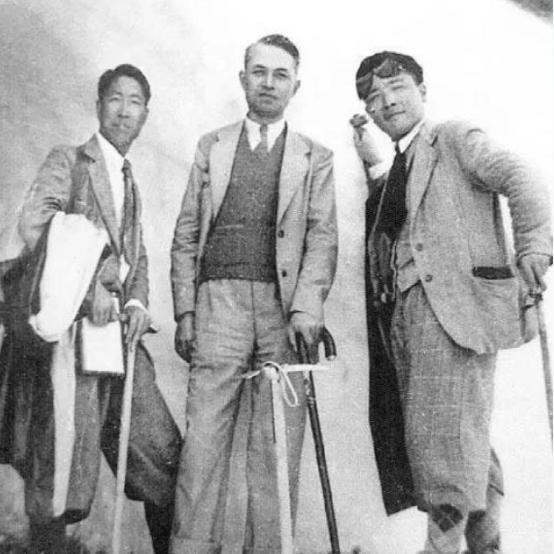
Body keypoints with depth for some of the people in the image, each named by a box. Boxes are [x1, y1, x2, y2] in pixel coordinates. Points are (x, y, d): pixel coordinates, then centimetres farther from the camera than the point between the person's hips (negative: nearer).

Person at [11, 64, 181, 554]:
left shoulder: (130, 183, 24)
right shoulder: (68, 161, 3)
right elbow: (34, 225, -13)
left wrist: (137, 302, 0)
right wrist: (91, 287, -20)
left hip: (119, 331, 7)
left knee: (165, 454, 6)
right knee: (61, 477, -4)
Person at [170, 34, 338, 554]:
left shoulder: (315, 158, 15)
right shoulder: (211, 146, 18)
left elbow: (322, 238, 4)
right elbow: (186, 235, 14)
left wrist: (307, 307, -11)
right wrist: (185, 310, 4)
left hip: (286, 307, 0)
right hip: (220, 301, 1)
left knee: (278, 444, -1)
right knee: (204, 434, -5)